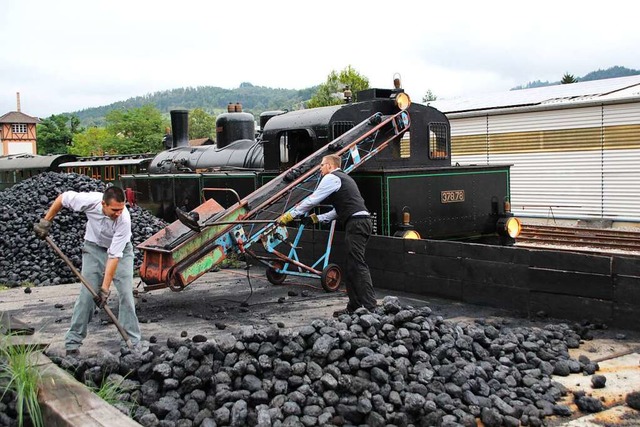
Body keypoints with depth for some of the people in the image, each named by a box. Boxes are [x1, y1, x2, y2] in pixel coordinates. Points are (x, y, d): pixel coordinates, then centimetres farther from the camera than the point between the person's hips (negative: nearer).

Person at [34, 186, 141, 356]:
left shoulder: (124, 220, -36)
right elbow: (62, 198, -11)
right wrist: (45, 222, -8)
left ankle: (131, 342, -1)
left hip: (120, 250, -1)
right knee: (87, 294, -5)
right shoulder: (90, 201, -31)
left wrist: (105, 288, -34)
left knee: (126, 294, -10)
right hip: (94, 248, 2)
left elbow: (114, 255, -34)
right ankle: (73, 341, 4)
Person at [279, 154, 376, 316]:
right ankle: (354, 307, 14)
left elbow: (312, 200, -5)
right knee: (351, 268, 12)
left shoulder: (331, 178, -2)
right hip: (363, 221, 10)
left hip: (356, 223, -10)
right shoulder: (344, 178, 28)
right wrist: (318, 218, 28)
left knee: (358, 265, -13)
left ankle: (370, 307, -17)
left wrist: (291, 215, 2)